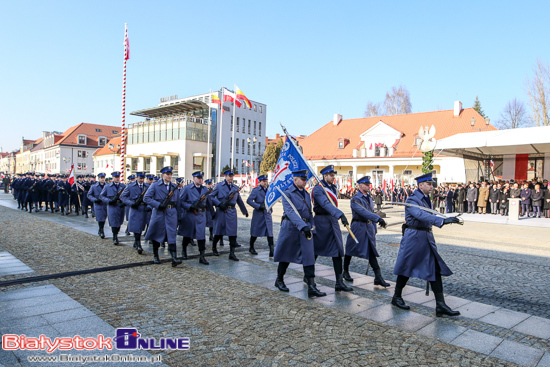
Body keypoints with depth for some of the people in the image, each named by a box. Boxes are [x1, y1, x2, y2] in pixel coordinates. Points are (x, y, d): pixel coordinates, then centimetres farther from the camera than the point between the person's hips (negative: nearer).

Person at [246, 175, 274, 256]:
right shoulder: (256, 190, -5)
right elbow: (249, 200, -12)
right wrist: (258, 206, -18)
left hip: (267, 214, 4)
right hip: (258, 214, -4)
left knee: (270, 233, -6)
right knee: (255, 232, 8)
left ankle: (271, 250, -7)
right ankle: (251, 248, 27)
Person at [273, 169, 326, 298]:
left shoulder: (306, 194, 12)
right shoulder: (287, 193, -10)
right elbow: (290, 212, -23)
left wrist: (312, 228, 11)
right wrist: (302, 226, -33)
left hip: (306, 227, 5)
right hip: (290, 227, -5)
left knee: (309, 256, -4)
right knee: (286, 255, 9)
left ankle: (311, 287, -3)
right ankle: (279, 280, 31)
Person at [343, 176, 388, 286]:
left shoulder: (369, 198, 12)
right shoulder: (355, 199, -13)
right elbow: (364, 212, -27)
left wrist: (374, 228, 16)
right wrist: (378, 219, -36)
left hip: (369, 227, 6)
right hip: (358, 227, -6)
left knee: (372, 252, 2)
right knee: (350, 250, 7)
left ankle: (378, 277, 1)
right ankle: (345, 272, 26)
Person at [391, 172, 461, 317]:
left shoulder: (427, 199, 11)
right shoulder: (412, 200, -17)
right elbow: (422, 215, -34)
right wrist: (443, 220, -43)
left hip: (427, 238, 8)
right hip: (413, 237, -8)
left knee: (435, 270, 3)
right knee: (406, 269, 5)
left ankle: (440, 305, 7)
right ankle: (396, 297, 23)